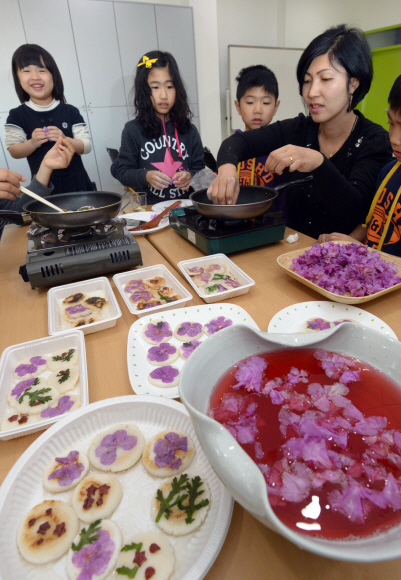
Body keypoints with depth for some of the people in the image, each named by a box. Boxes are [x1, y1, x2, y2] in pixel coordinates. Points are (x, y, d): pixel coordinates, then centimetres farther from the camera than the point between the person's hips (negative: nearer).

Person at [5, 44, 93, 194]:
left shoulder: (70, 112, 2)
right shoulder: (17, 115, 2)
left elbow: (87, 146, -3)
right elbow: (13, 151, 0)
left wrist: (65, 139, -20)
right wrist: (32, 143, -17)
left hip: (76, 183, 1)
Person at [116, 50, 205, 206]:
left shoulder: (188, 130, 12)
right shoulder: (133, 130, 6)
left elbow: (199, 169, 13)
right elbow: (123, 172, 4)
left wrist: (190, 176, -8)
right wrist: (145, 176, -14)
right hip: (148, 208, -1)